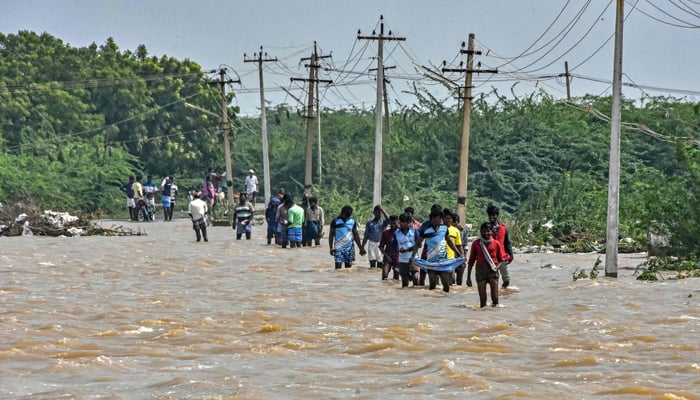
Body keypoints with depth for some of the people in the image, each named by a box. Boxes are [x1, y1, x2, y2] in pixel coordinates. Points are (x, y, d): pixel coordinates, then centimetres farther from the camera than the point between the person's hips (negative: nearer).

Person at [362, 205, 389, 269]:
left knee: (381, 265, -3)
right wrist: (362, 247, 8)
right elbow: (366, 236, 12)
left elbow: (388, 219, -20)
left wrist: (382, 210, -17)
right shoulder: (370, 223, 10)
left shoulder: (383, 222, 5)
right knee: (372, 265, 1)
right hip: (372, 244, 2)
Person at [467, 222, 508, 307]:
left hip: (492, 271, 0)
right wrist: (468, 277, 6)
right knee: (482, 298, -2)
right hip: (480, 271, 0)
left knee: (495, 297, -5)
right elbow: (471, 261, 9)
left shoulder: (496, 244, 4)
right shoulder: (476, 243, 4)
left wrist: (497, 267, -12)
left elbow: (502, 259, 9)